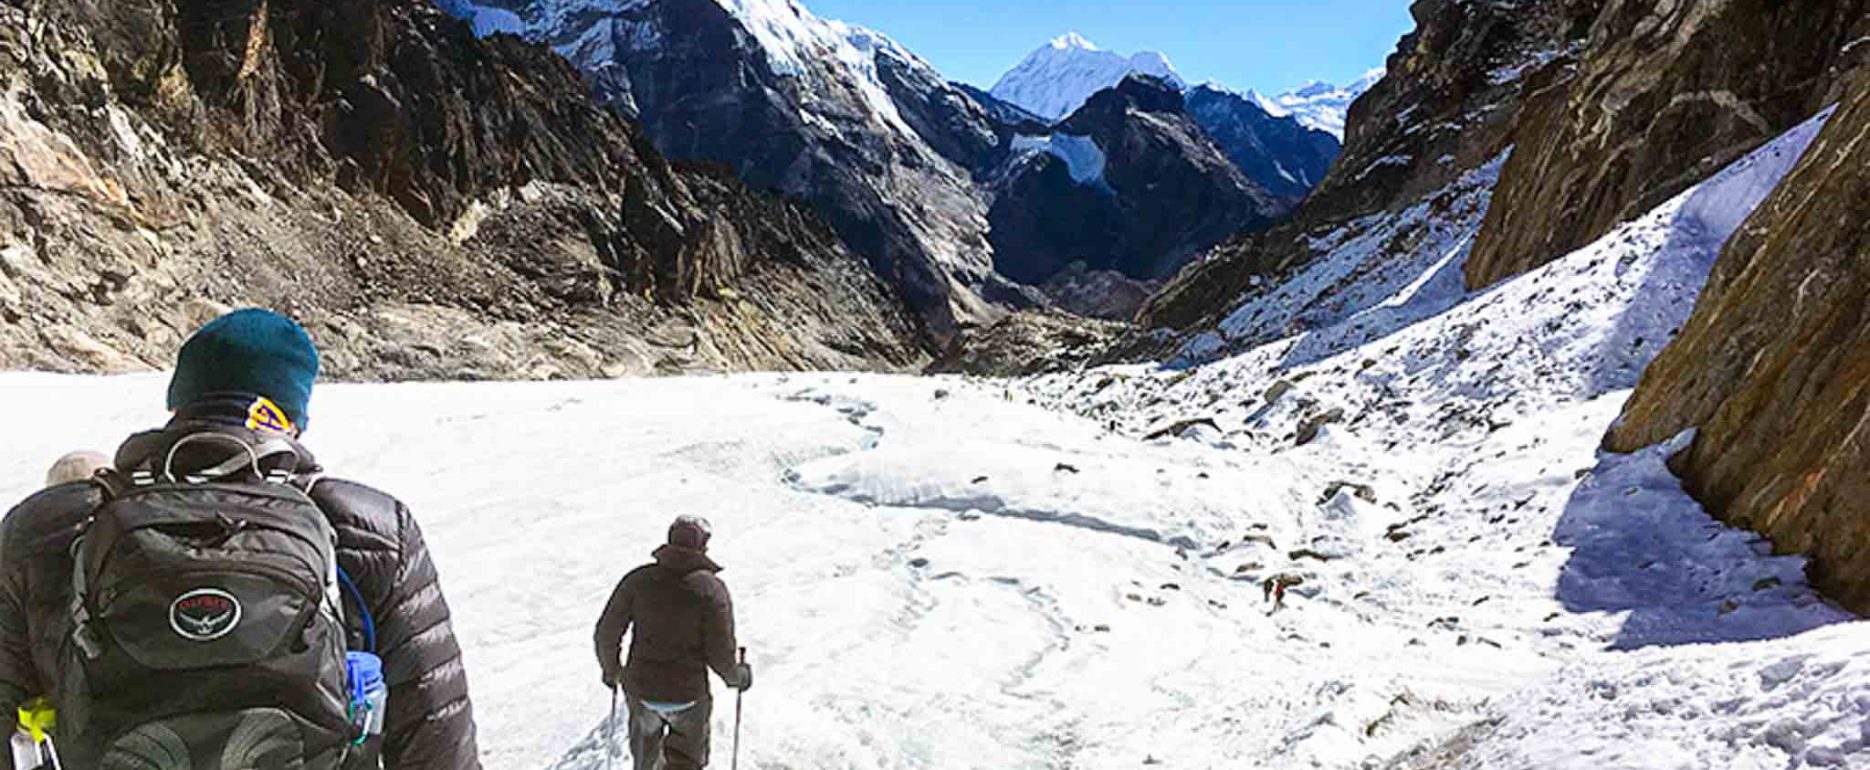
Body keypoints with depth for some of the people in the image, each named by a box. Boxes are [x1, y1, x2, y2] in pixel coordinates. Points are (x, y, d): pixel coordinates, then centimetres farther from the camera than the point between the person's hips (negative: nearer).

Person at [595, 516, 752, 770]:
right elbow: (720, 654, -15)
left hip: (640, 689, 3)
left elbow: (606, 633, -4)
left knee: (646, 734, 34)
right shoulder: (711, 589, -15)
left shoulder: (638, 579, -7)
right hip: (687, 696, -3)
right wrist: (738, 676, 5)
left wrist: (610, 670, 15)